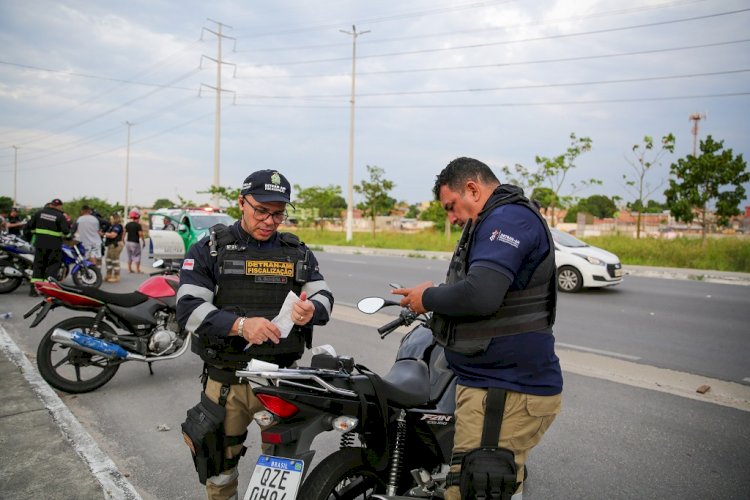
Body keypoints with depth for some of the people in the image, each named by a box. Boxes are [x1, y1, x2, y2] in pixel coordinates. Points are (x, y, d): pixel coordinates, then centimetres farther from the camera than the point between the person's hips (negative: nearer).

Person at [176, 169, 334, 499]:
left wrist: (311, 309, -21)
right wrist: (240, 325, -28)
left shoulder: (298, 252, 8)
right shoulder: (209, 249, -1)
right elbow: (188, 308, -11)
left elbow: (324, 296, 4)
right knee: (220, 463, 14)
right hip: (226, 381, -1)